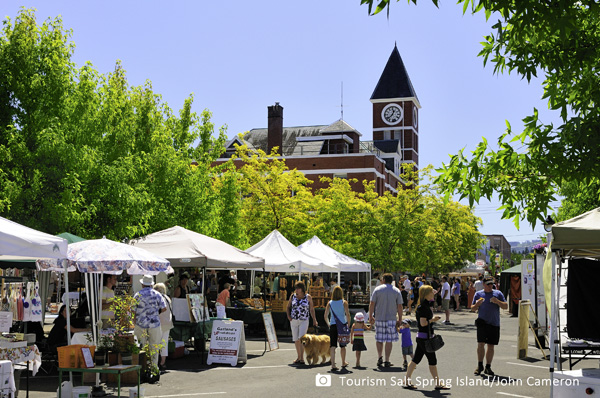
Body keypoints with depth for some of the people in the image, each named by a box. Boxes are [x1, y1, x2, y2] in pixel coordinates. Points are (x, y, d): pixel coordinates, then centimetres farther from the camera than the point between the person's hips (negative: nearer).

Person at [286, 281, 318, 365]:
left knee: (301, 339, -15)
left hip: (304, 321, -3)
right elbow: (288, 307, 14)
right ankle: (299, 357, 22)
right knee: (296, 339, 8)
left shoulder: (308, 297, -2)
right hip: (294, 321, 3)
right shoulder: (293, 296, 4)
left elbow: (311, 309, 5)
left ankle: (302, 358, -13)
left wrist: (314, 320, 2)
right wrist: (288, 316, -2)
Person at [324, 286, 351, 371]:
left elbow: (325, 316, 1)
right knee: (342, 346, 17)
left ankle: (333, 365, -15)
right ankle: (343, 363, 32)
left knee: (333, 346, -3)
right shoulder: (344, 302, -3)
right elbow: (348, 314, -10)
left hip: (333, 325, 1)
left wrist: (328, 324, 13)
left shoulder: (330, 303, 2)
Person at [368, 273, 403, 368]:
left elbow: (372, 304, 0)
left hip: (379, 318, 0)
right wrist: (400, 320, 7)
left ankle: (380, 357, 12)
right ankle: (387, 361, 4)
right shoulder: (397, 291, 3)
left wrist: (370, 316, 8)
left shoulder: (377, 289, 2)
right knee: (389, 340, 3)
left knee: (379, 339, 15)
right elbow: (399, 306, 1)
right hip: (391, 319, 0)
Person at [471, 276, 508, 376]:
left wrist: (497, 302, -12)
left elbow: (506, 306, 6)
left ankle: (488, 367, 14)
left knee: (491, 346, 5)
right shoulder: (478, 294, 8)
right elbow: (472, 309, 11)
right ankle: (480, 365, 1)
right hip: (482, 322, -1)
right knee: (481, 344, -11)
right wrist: (477, 304, -11)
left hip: (494, 323, 1)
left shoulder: (498, 293, 8)